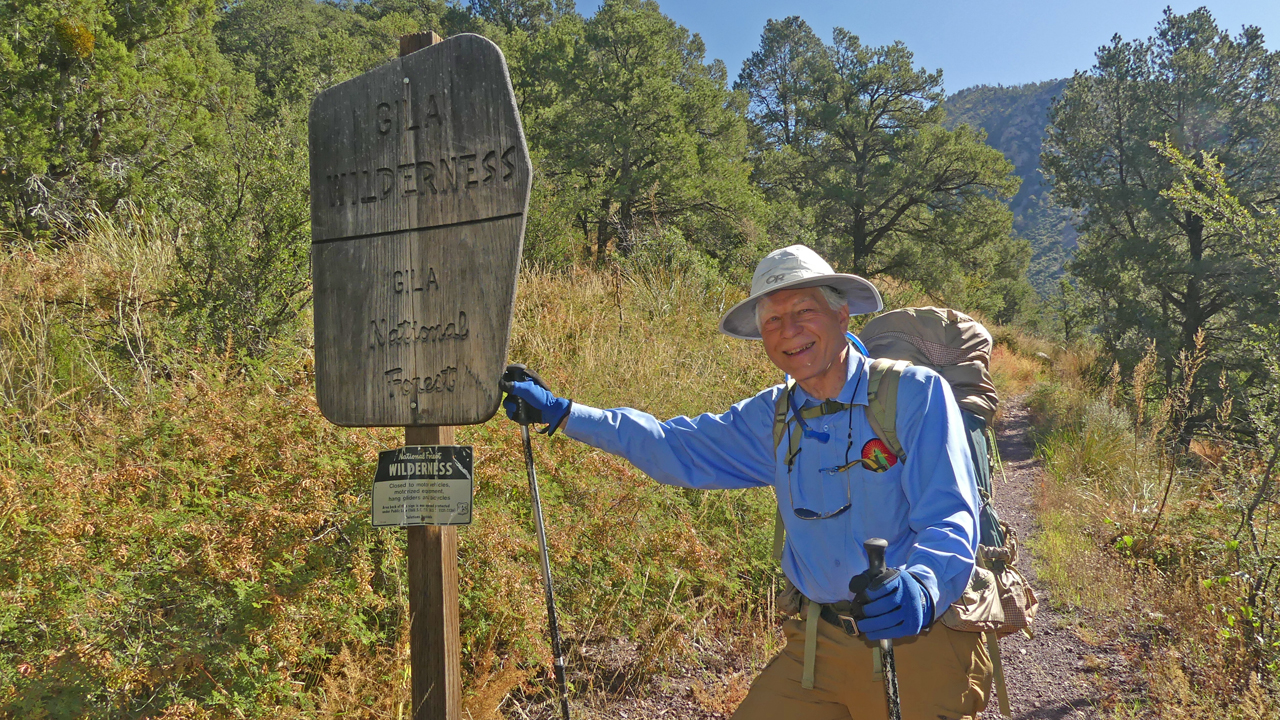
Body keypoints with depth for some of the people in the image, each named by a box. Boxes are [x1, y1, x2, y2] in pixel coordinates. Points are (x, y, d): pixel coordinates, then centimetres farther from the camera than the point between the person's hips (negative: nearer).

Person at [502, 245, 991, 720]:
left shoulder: (917, 393, -9)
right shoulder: (773, 418, 5)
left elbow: (952, 520, -16)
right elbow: (674, 447, 13)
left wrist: (919, 588, -38)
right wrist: (562, 413, 10)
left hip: (921, 644, -4)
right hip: (818, 644, 4)